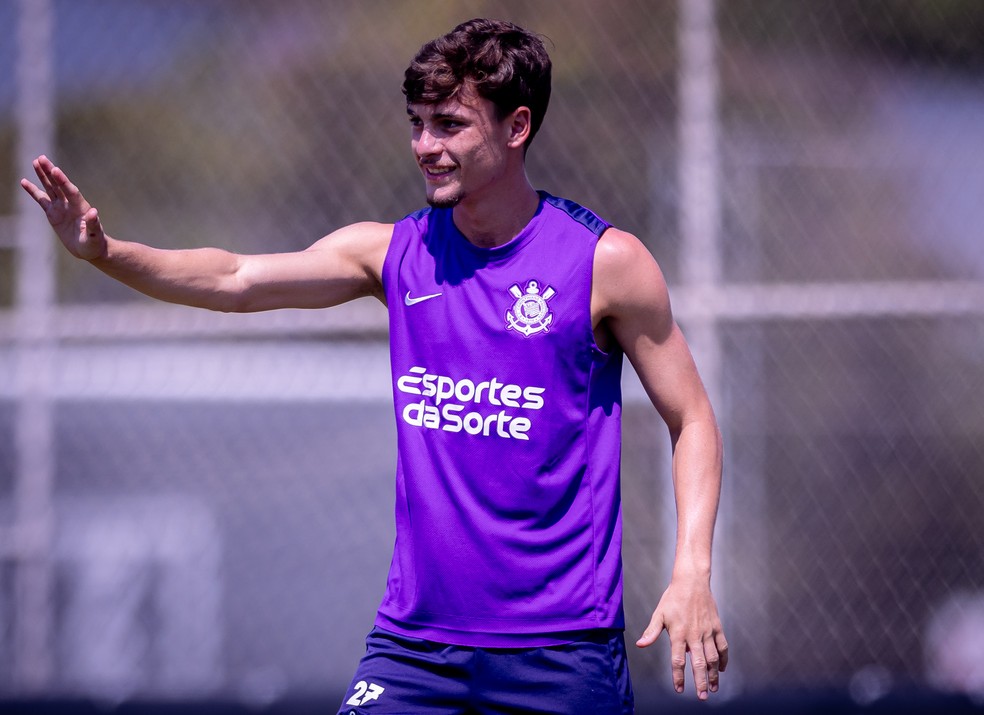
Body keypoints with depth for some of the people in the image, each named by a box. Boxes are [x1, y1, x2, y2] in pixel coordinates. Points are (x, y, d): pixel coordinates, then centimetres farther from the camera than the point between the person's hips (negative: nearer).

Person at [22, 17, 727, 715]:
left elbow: (691, 418, 1)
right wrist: (105, 251, -19)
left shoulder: (609, 261, -5)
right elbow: (237, 280, -3)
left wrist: (692, 573, -11)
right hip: (412, 645, 3)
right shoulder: (393, 251, 5)